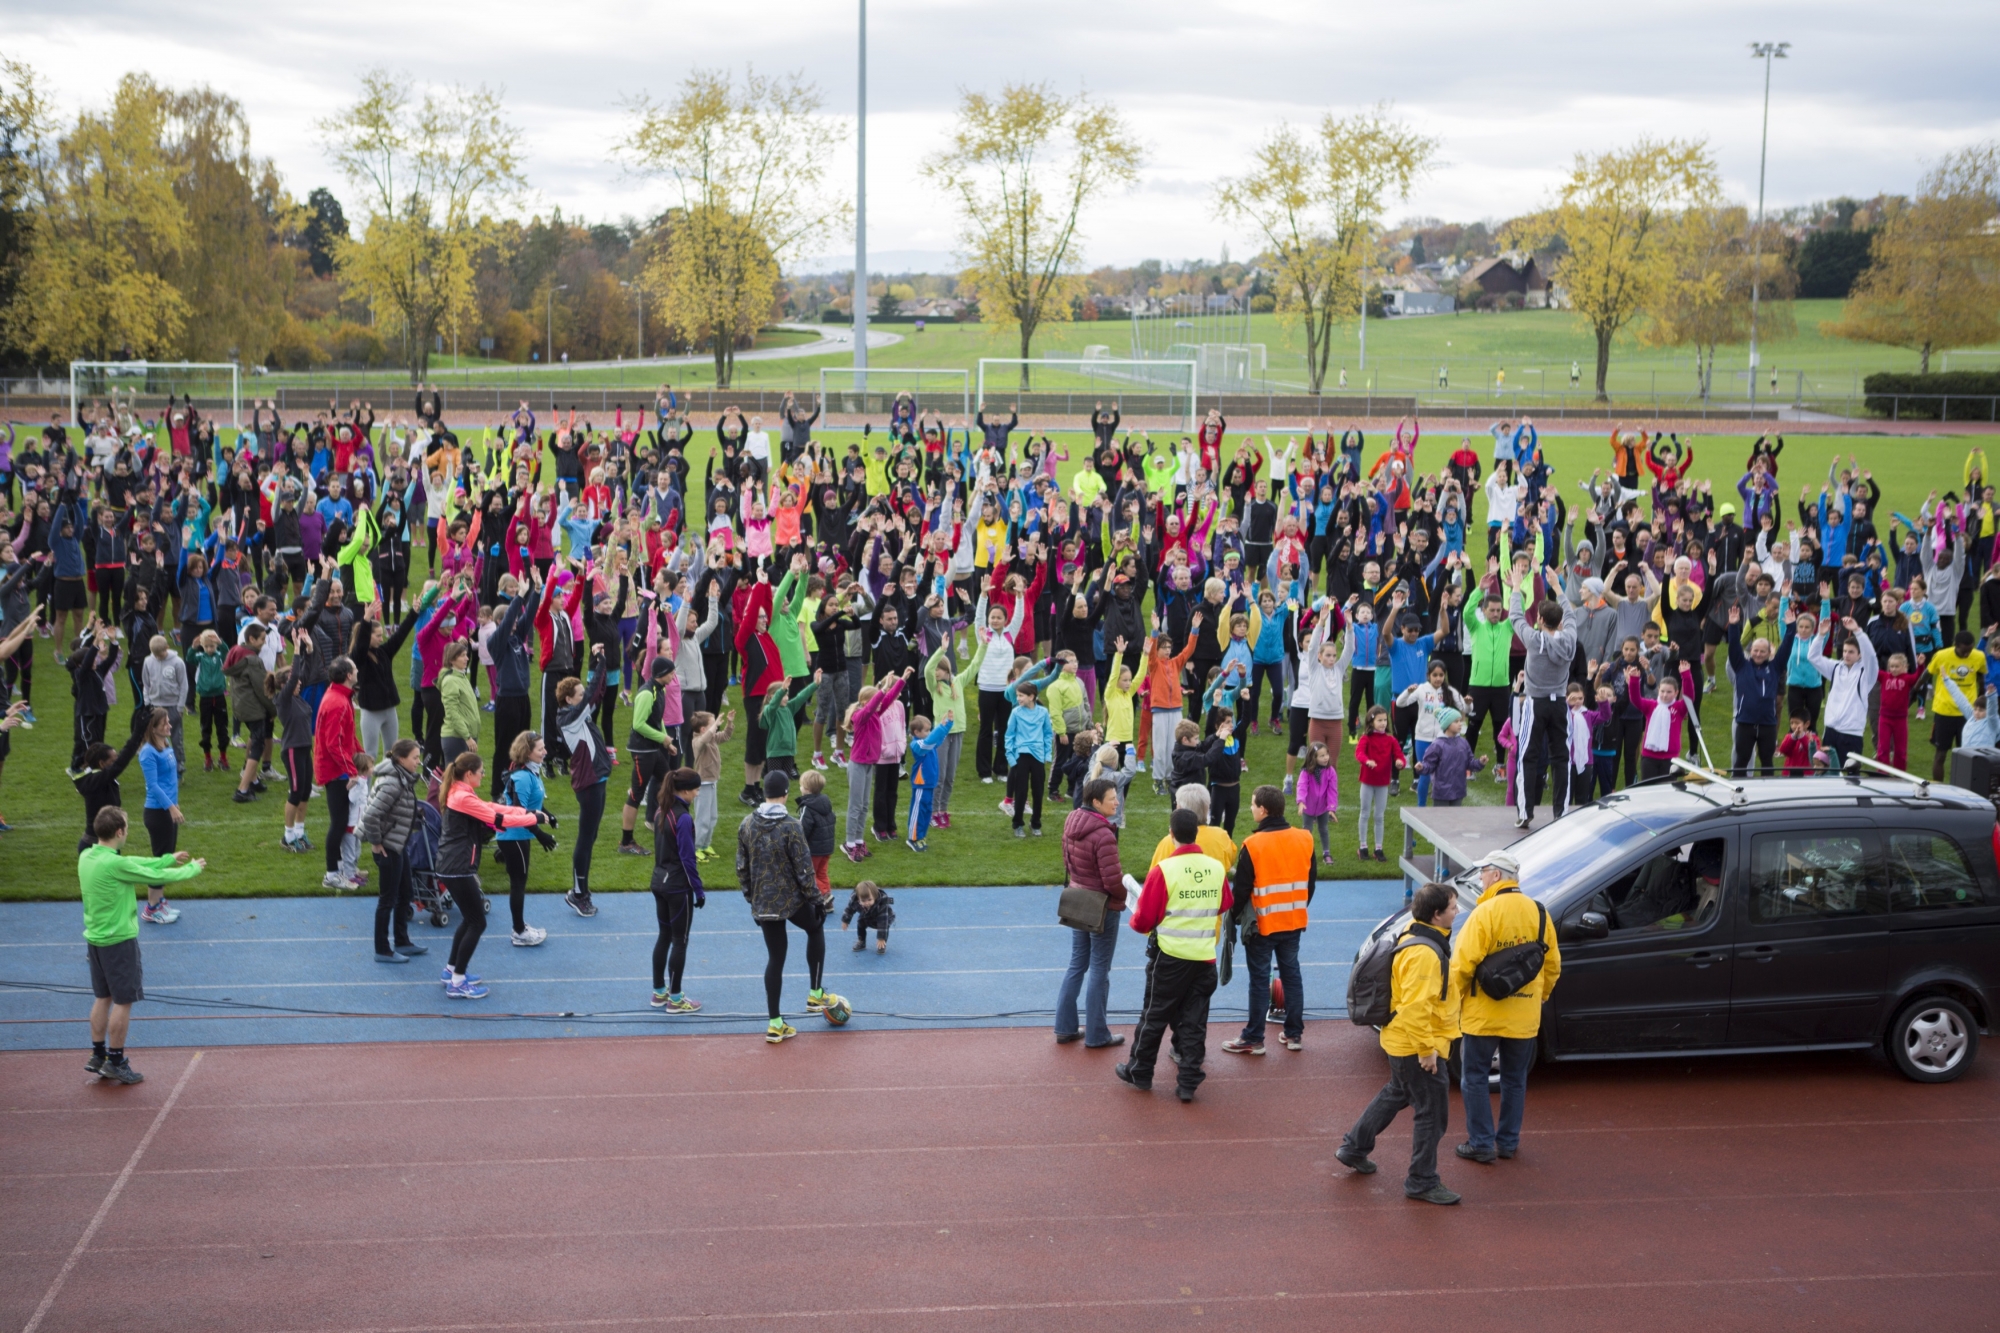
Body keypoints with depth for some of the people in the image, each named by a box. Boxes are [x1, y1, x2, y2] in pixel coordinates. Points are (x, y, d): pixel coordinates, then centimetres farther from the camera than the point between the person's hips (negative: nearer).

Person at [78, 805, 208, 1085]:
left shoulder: (87, 857, 1)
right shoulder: (115, 864, -25)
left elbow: (135, 863, 12)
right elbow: (158, 877, -16)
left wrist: (168, 859, 19)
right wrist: (193, 868, 0)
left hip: (95, 939, 8)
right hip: (118, 941, -8)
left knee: (103, 998, 18)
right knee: (123, 1001, 3)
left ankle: (97, 1056, 25)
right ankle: (115, 1062, 10)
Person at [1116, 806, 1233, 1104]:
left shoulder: (1163, 870, -16)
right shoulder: (1217, 868, -4)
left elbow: (1143, 920, -12)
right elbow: (1224, 905, 15)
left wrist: (1137, 921, 10)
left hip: (1170, 956, -3)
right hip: (1205, 956, 3)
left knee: (1154, 1016, 12)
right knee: (1194, 1021, 10)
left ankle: (1139, 1073, 24)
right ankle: (1188, 1082, 10)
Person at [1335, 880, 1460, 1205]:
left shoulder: (1414, 938, 7)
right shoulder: (1423, 953, -26)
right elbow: (1415, 1006, -30)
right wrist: (1427, 1049, -26)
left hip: (1402, 1043, 11)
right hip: (1417, 1046, -11)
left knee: (1395, 1094, 27)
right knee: (1433, 1113, 1)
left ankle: (1354, 1149, 39)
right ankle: (1421, 1183, 11)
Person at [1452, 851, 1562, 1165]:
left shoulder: (1485, 913, -16)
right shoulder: (1539, 913, 2)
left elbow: (1463, 963, -18)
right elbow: (1552, 964, 9)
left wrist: (1454, 998, -3)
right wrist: (1541, 996, 23)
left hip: (1483, 1013, -5)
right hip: (1524, 1016, 5)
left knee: (1475, 1079, 7)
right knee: (1515, 1079, 17)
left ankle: (1481, 1144, 8)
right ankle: (1509, 1142, 24)